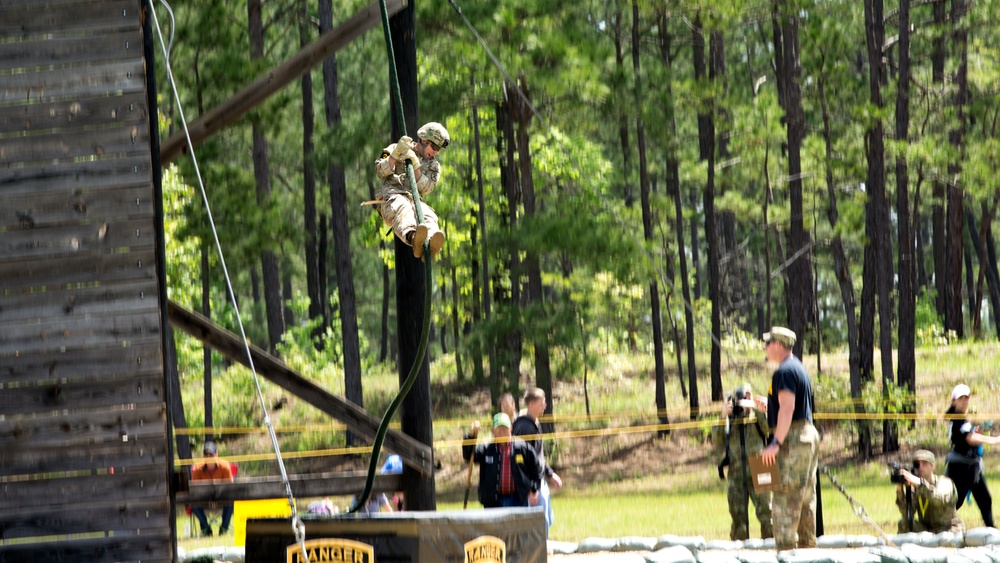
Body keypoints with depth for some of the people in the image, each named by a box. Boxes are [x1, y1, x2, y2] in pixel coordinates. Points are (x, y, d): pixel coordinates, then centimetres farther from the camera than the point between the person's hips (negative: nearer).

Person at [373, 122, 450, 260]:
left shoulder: (433, 166, 22)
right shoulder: (395, 149, 16)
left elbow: (425, 188, 3)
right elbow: (380, 172, 2)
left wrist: (415, 165, -9)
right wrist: (396, 153, -9)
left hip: (415, 201, 3)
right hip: (392, 197, -3)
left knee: (428, 216, -36)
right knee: (403, 211, -41)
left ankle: (431, 244, -71)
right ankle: (412, 237, -76)